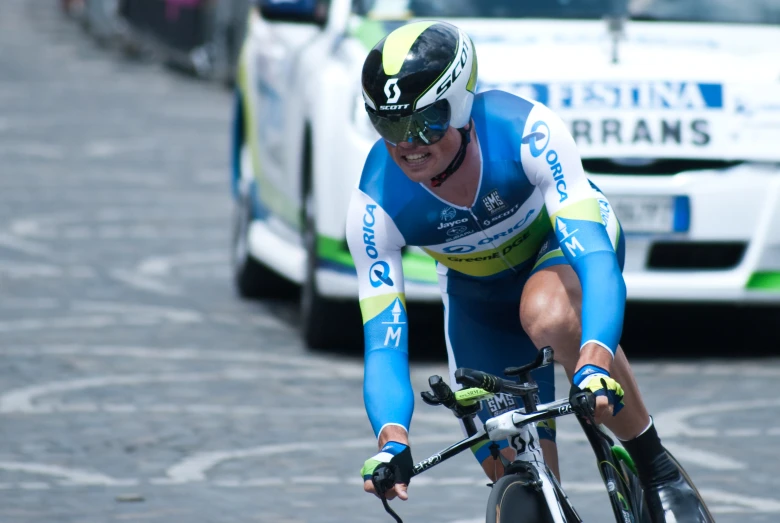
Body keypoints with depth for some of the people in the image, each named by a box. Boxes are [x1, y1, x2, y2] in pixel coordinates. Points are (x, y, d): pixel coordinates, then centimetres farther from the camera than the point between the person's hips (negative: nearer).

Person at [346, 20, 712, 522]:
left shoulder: (527, 132, -37)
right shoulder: (376, 205, -30)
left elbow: (595, 256, -45)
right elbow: (383, 343, -32)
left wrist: (594, 361, -64)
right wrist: (393, 438, -52)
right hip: (478, 300, 3)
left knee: (547, 316, -38)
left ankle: (658, 469, -22)